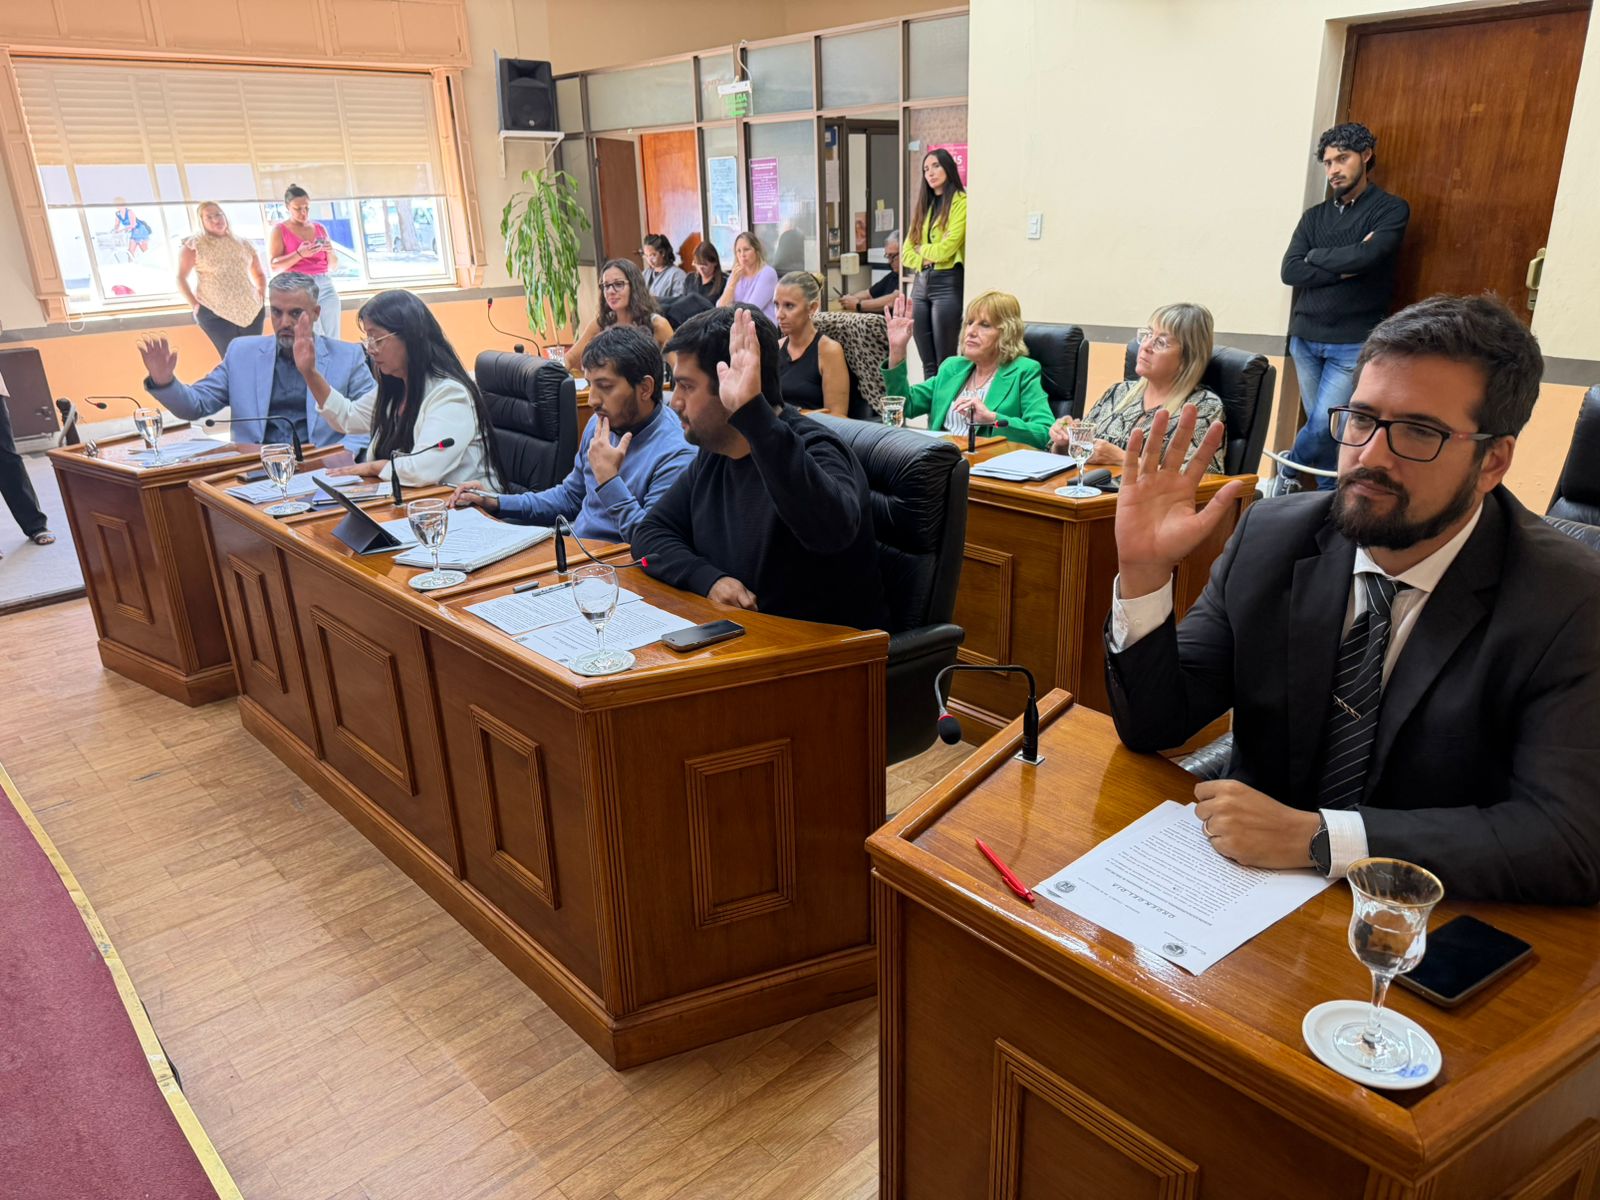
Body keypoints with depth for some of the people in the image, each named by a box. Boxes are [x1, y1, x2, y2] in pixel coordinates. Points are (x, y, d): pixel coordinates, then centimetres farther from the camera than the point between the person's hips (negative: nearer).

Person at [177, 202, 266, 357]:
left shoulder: (243, 244, 14)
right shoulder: (194, 245, 2)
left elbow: (259, 274, 25)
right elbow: (180, 278, 2)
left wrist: (261, 294, 9)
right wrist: (194, 304, -6)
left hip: (251, 310, 3)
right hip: (215, 313, -3)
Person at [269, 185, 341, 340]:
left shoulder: (320, 228, 14)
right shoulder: (279, 230, 4)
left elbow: (332, 266, 17)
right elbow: (275, 266, -5)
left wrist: (330, 252, -4)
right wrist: (299, 254, -17)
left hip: (326, 286, 4)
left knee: (332, 338, -3)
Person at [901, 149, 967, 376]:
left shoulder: (960, 202, -3)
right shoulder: (923, 206, 18)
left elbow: (947, 248, -12)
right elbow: (906, 252, 13)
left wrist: (923, 249, 6)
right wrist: (923, 260, -6)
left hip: (948, 283, -7)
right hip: (921, 283, 7)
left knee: (945, 363, -6)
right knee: (927, 363, 7)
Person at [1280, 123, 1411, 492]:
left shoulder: (1391, 209, 0)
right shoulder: (1314, 215, 12)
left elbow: (1366, 257, -18)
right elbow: (1290, 271, -2)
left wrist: (1316, 256, -3)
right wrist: (1344, 267, -11)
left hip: (1354, 343, -4)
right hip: (1305, 338, 4)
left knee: (1324, 424, -11)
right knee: (1322, 426, 8)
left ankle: (1288, 473, 14)